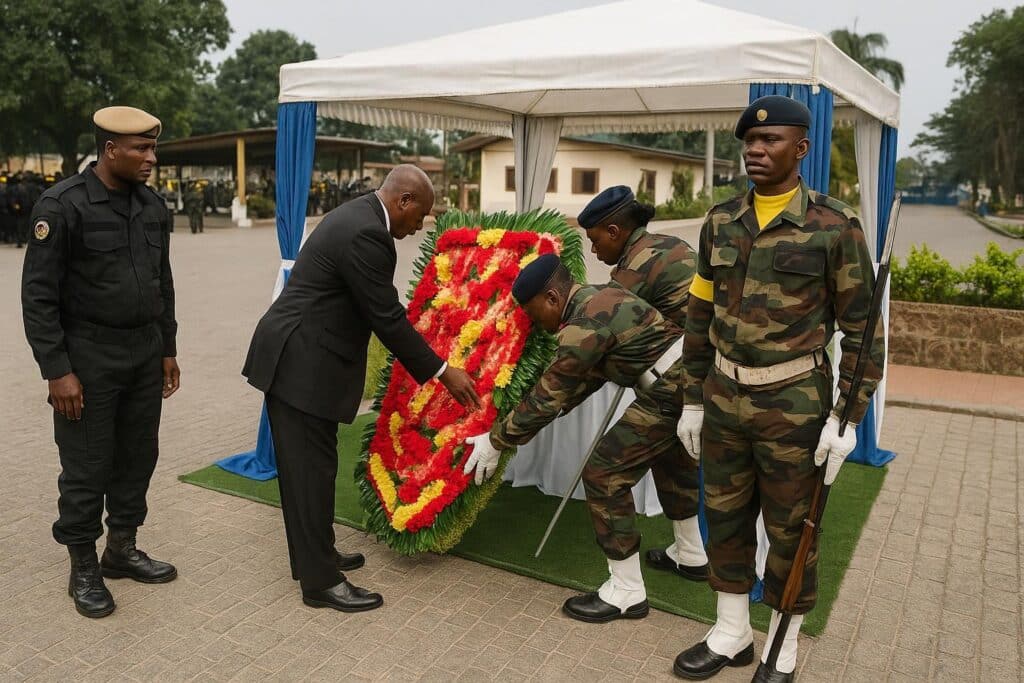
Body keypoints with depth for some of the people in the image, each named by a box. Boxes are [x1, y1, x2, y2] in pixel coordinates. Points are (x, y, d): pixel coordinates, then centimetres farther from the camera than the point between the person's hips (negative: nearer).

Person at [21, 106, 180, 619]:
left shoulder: (153, 206, 6)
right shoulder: (63, 205, -12)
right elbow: (38, 295, -12)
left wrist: (168, 349, 14)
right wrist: (57, 371, -14)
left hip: (146, 354, 6)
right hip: (88, 357, -6)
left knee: (138, 456, 14)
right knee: (87, 466, 5)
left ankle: (122, 549, 32)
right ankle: (83, 569, 22)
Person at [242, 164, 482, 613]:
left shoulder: (357, 217, 12)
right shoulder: (366, 235, -21)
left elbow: (379, 310, 19)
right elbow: (387, 319, -19)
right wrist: (442, 372, -11)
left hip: (294, 357, 11)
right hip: (302, 365, -11)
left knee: (307, 465, 17)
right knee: (311, 469, -2)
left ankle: (315, 555, 31)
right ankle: (321, 582, 9)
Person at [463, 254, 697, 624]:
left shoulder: (583, 325, -17)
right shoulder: (599, 296, 13)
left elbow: (546, 398, -13)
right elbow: (589, 375, 19)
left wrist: (495, 441, -4)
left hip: (672, 392, -11)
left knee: (604, 474, -5)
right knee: (669, 454, 31)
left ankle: (626, 593, 7)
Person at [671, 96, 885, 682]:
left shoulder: (836, 227, -9)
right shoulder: (721, 223, 4)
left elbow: (862, 329, -6)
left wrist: (846, 416, -10)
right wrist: (693, 399, 9)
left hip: (794, 405, -4)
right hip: (724, 400, 5)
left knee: (790, 532, 11)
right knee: (726, 519, 16)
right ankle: (732, 634, 36)